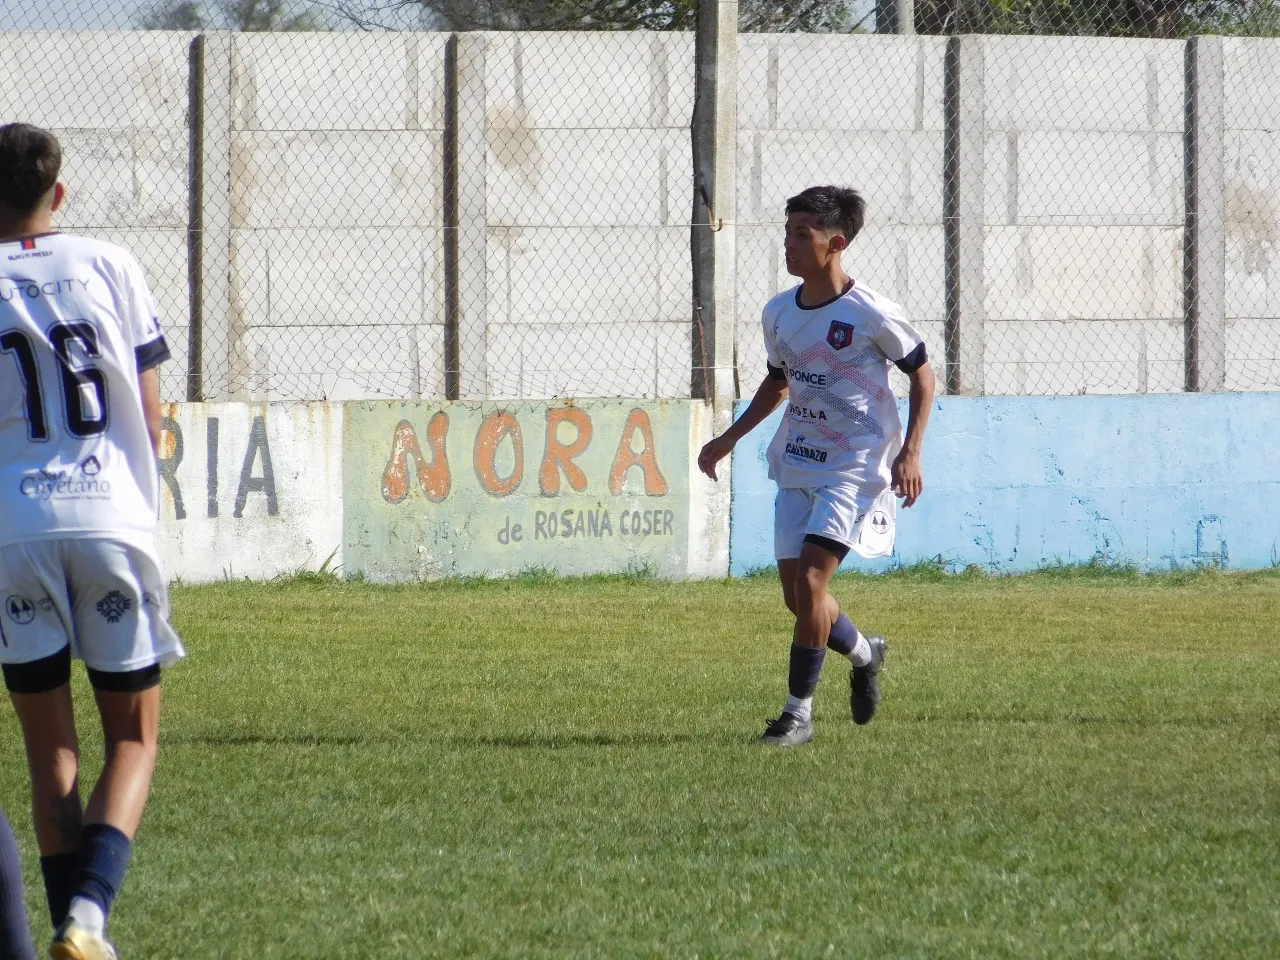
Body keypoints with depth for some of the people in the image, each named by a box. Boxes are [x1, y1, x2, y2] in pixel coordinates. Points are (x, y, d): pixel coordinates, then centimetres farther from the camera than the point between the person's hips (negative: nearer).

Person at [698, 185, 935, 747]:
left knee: (810, 580, -18)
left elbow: (921, 374, -3)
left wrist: (910, 453, -11)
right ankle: (863, 653, 36)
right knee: (796, 593, 6)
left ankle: (798, 712, -9)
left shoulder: (871, 315, -14)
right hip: (797, 465, 7)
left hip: (855, 468, -7)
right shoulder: (779, 313, 5)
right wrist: (730, 439, 17)